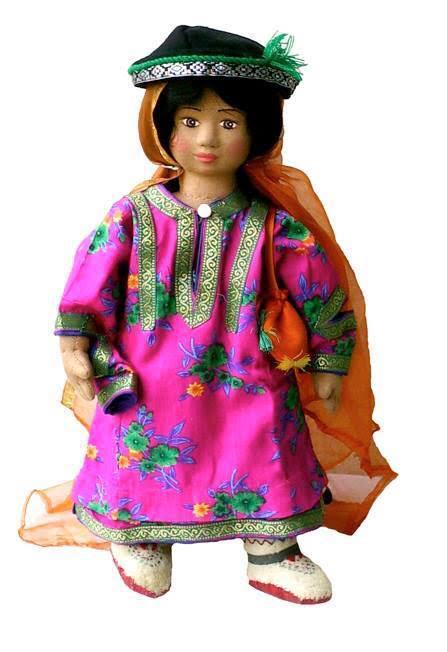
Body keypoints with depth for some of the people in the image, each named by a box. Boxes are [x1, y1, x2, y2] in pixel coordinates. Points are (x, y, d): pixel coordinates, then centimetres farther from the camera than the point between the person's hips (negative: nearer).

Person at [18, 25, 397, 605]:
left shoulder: (271, 224, -9)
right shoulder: (135, 214, -7)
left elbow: (322, 288, -1)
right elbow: (91, 279, 0)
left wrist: (329, 362, 3)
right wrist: (76, 342, -3)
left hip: (246, 383, 0)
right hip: (147, 386, 1)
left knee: (265, 459, 7)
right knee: (144, 463, 13)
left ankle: (271, 552, 30)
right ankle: (141, 538, 41)